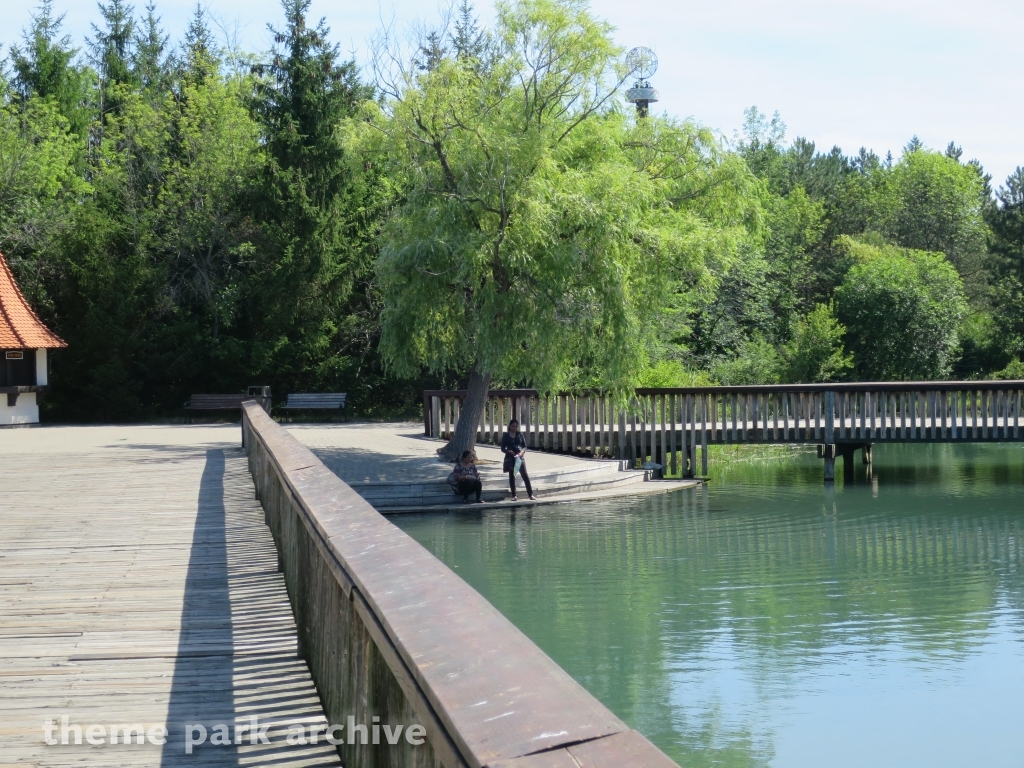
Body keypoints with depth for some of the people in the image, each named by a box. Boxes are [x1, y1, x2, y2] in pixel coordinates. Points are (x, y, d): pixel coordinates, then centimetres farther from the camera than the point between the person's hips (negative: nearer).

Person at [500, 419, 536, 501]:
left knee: (525, 475, -6)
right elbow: (502, 448, 3)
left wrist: (522, 452, -14)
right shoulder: (505, 436, 3)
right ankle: (514, 495, 10)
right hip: (510, 457, 0)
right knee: (512, 476, 4)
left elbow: (525, 446, 6)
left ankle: (531, 494, -4)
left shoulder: (520, 434, 5)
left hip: (520, 457, 0)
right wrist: (508, 451, -17)